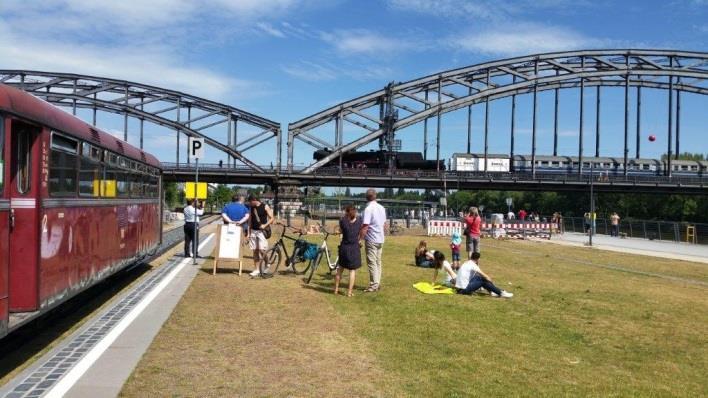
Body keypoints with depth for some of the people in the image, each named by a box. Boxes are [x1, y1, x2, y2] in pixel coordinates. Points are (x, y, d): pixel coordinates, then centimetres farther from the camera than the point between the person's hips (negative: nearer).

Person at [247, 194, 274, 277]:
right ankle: (256, 269, 10)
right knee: (255, 251, 5)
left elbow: (272, 218, -5)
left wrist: (265, 225, -20)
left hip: (261, 231, -5)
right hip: (253, 231, 5)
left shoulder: (265, 207, -5)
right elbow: (250, 221, 14)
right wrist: (248, 233, 10)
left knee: (262, 250, -14)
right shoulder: (252, 208, 10)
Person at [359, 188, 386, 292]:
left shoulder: (368, 209, -17)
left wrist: (359, 239, -14)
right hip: (380, 239, 7)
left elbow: (365, 227, -20)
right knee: (378, 262, 13)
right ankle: (378, 283, 18)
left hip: (371, 240, -7)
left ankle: (374, 285, -1)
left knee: (372, 263, -3)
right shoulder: (382, 208, 6)